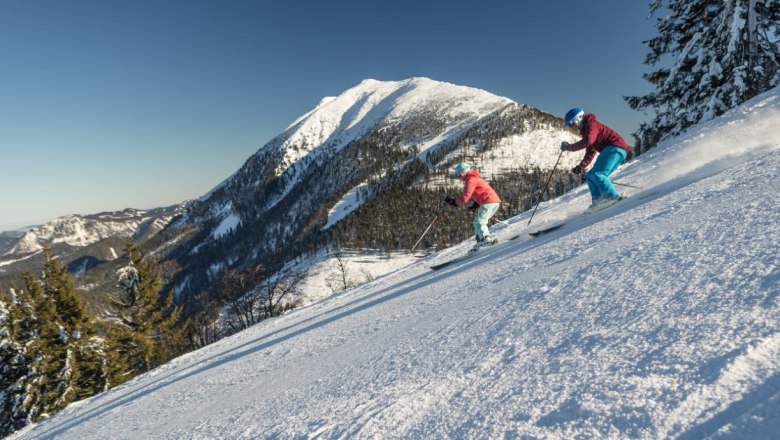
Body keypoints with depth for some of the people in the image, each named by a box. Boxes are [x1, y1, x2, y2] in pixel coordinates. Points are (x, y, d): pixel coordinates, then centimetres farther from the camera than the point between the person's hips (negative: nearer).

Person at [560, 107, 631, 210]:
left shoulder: (591, 124, -6)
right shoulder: (585, 130, 24)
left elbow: (588, 141, -26)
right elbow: (590, 152, 24)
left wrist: (569, 147, -19)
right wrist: (581, 167, 13)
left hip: (616, 147, -11)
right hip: (611, 149, 11)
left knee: (597, 174, -23)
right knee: (590, 176, 7)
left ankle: (614, 197, -27)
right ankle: (598, 201, -3)